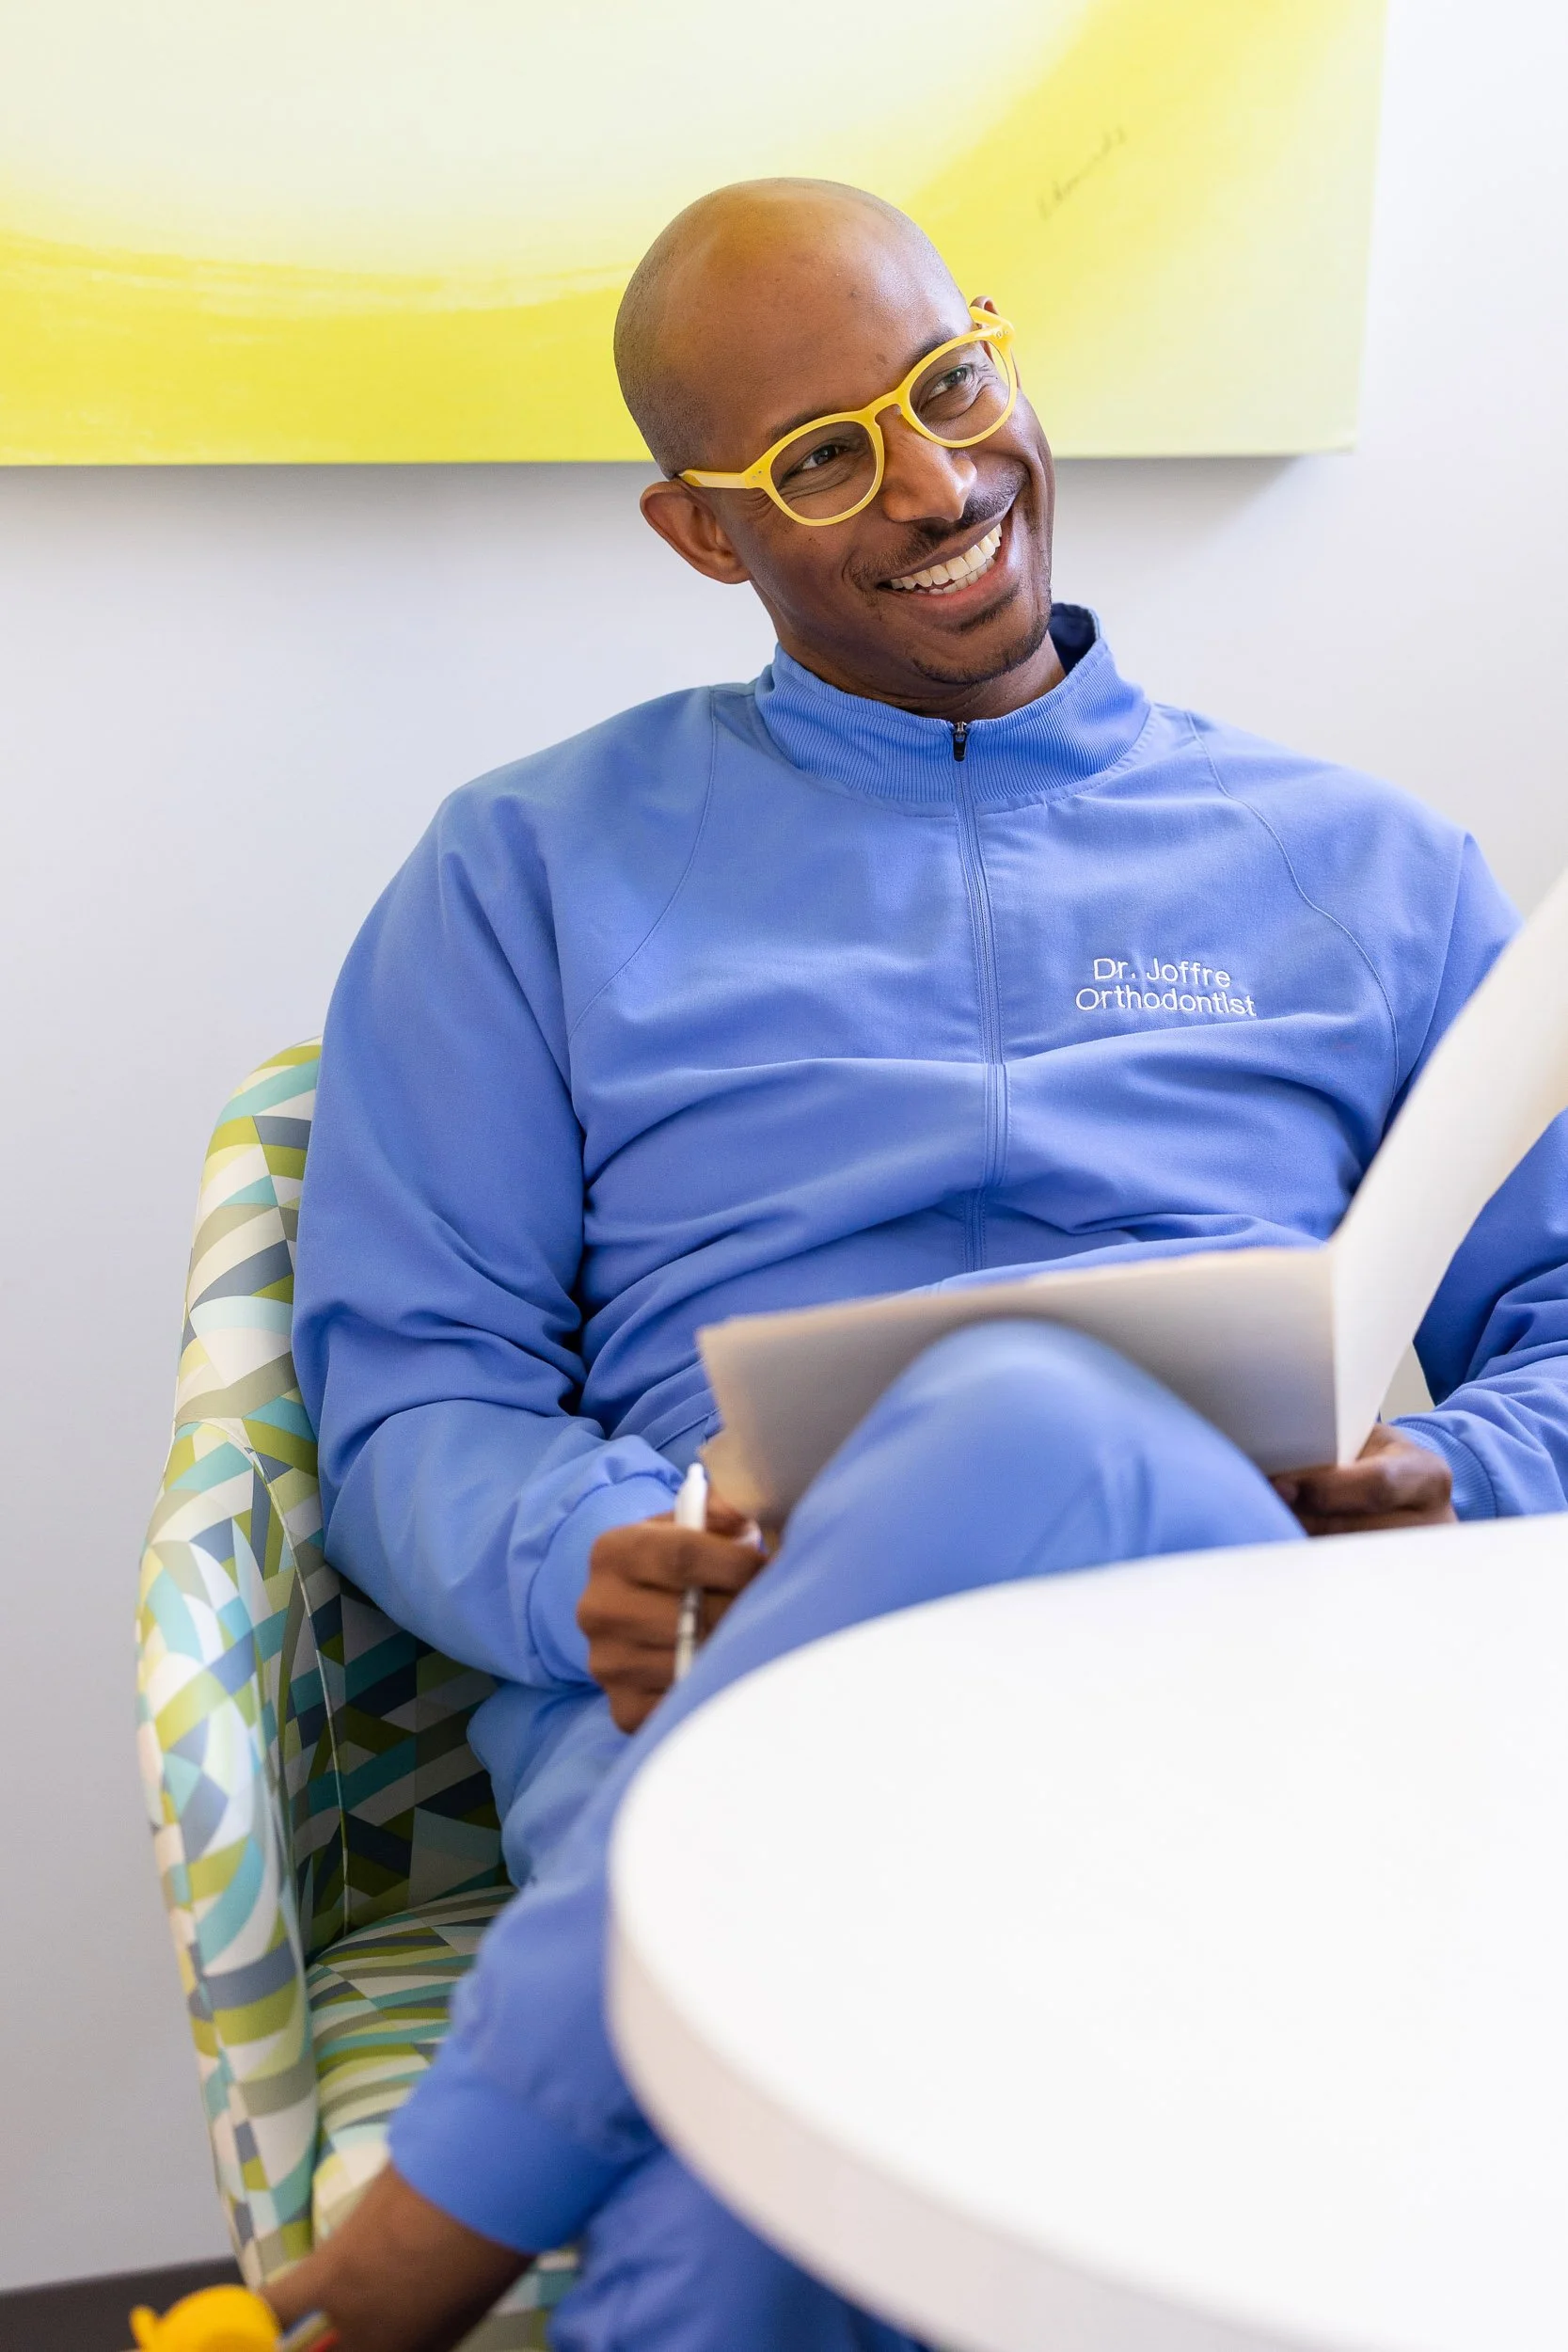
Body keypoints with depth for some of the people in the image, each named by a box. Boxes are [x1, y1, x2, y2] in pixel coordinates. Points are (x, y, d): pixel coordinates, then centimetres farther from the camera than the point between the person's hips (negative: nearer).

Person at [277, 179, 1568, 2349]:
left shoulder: (1362, 864, 23)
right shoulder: (536, 868, 20)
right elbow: (407, 1382, 12)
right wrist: (595, 1560, -11)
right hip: (719, 1672, -1)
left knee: (1032, 1432, -37)